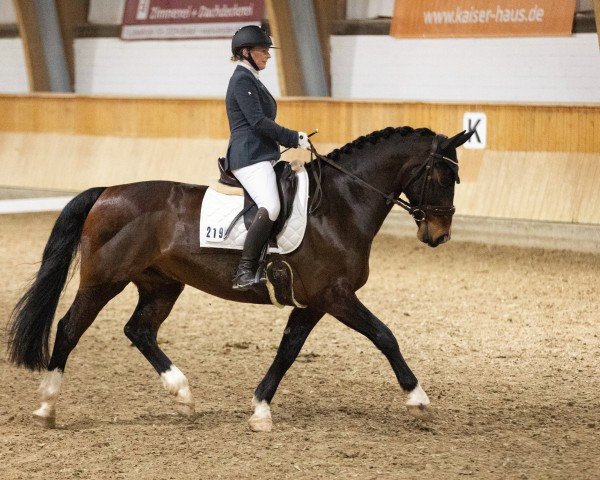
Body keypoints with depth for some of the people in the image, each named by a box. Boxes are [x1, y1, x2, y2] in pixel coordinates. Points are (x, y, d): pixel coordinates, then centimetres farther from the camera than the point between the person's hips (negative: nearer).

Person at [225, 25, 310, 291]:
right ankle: (244, 271, -33)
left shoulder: (250, 80, 23)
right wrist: (294, 138, -13)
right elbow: (258, 121, -17)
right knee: (270, 208, -30)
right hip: (249, 156, -11)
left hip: (261, 156, 11)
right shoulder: (242, 80, -9)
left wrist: (293, 139, 18)